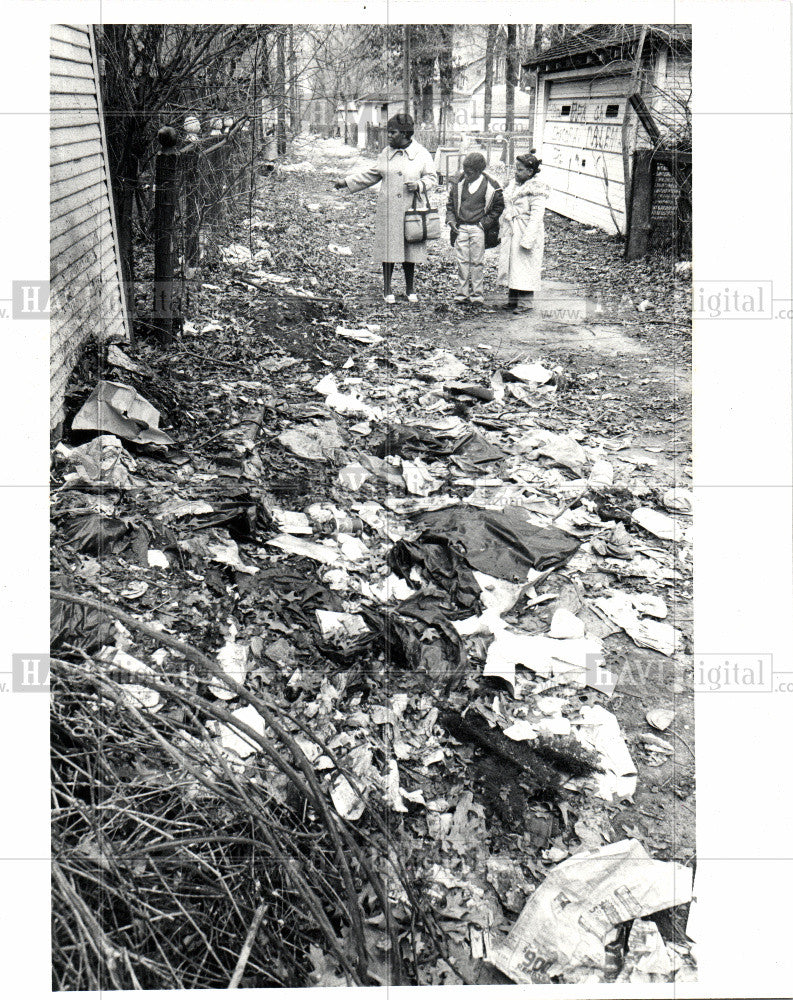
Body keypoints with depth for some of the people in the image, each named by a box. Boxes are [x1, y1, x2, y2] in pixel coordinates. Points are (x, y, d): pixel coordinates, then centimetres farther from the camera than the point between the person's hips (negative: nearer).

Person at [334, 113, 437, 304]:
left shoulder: (422, 154, 0)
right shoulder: (386, 153, 9)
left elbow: (432, 178, 4)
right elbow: (371, 174, 17)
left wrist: (419, 185, -17)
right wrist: (347, 182, 14)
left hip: (411, 210, -2)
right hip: (388, 210, 2)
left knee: (410, 250, 5)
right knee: (388, 248, 2)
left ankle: (410, 289, 22)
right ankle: (387, 290, 14)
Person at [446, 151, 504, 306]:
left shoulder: (490, 186, -7)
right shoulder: (458, 182, 2)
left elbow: (498, 207, 4)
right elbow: (450, 203, 14)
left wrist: (484, 223, -5)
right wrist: (451, 221, 1)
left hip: (478, 228, -3)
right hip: (460, 227, 3)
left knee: (477, 262, 0)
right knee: (462, 261, 3)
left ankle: (477, 294, 8)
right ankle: (463, 292, 12)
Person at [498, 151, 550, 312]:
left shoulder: (535, 190, -14)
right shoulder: (513, 185, 11)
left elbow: (536, 216, -19)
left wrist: (527, 239, -25)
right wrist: (503, 231, 17)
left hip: (526, 231, -8)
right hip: (511, 232, 8)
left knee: (524, 266, -3)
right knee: (509, 263, 12)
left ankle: (525, 302, 6)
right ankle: (512, 297, 23)